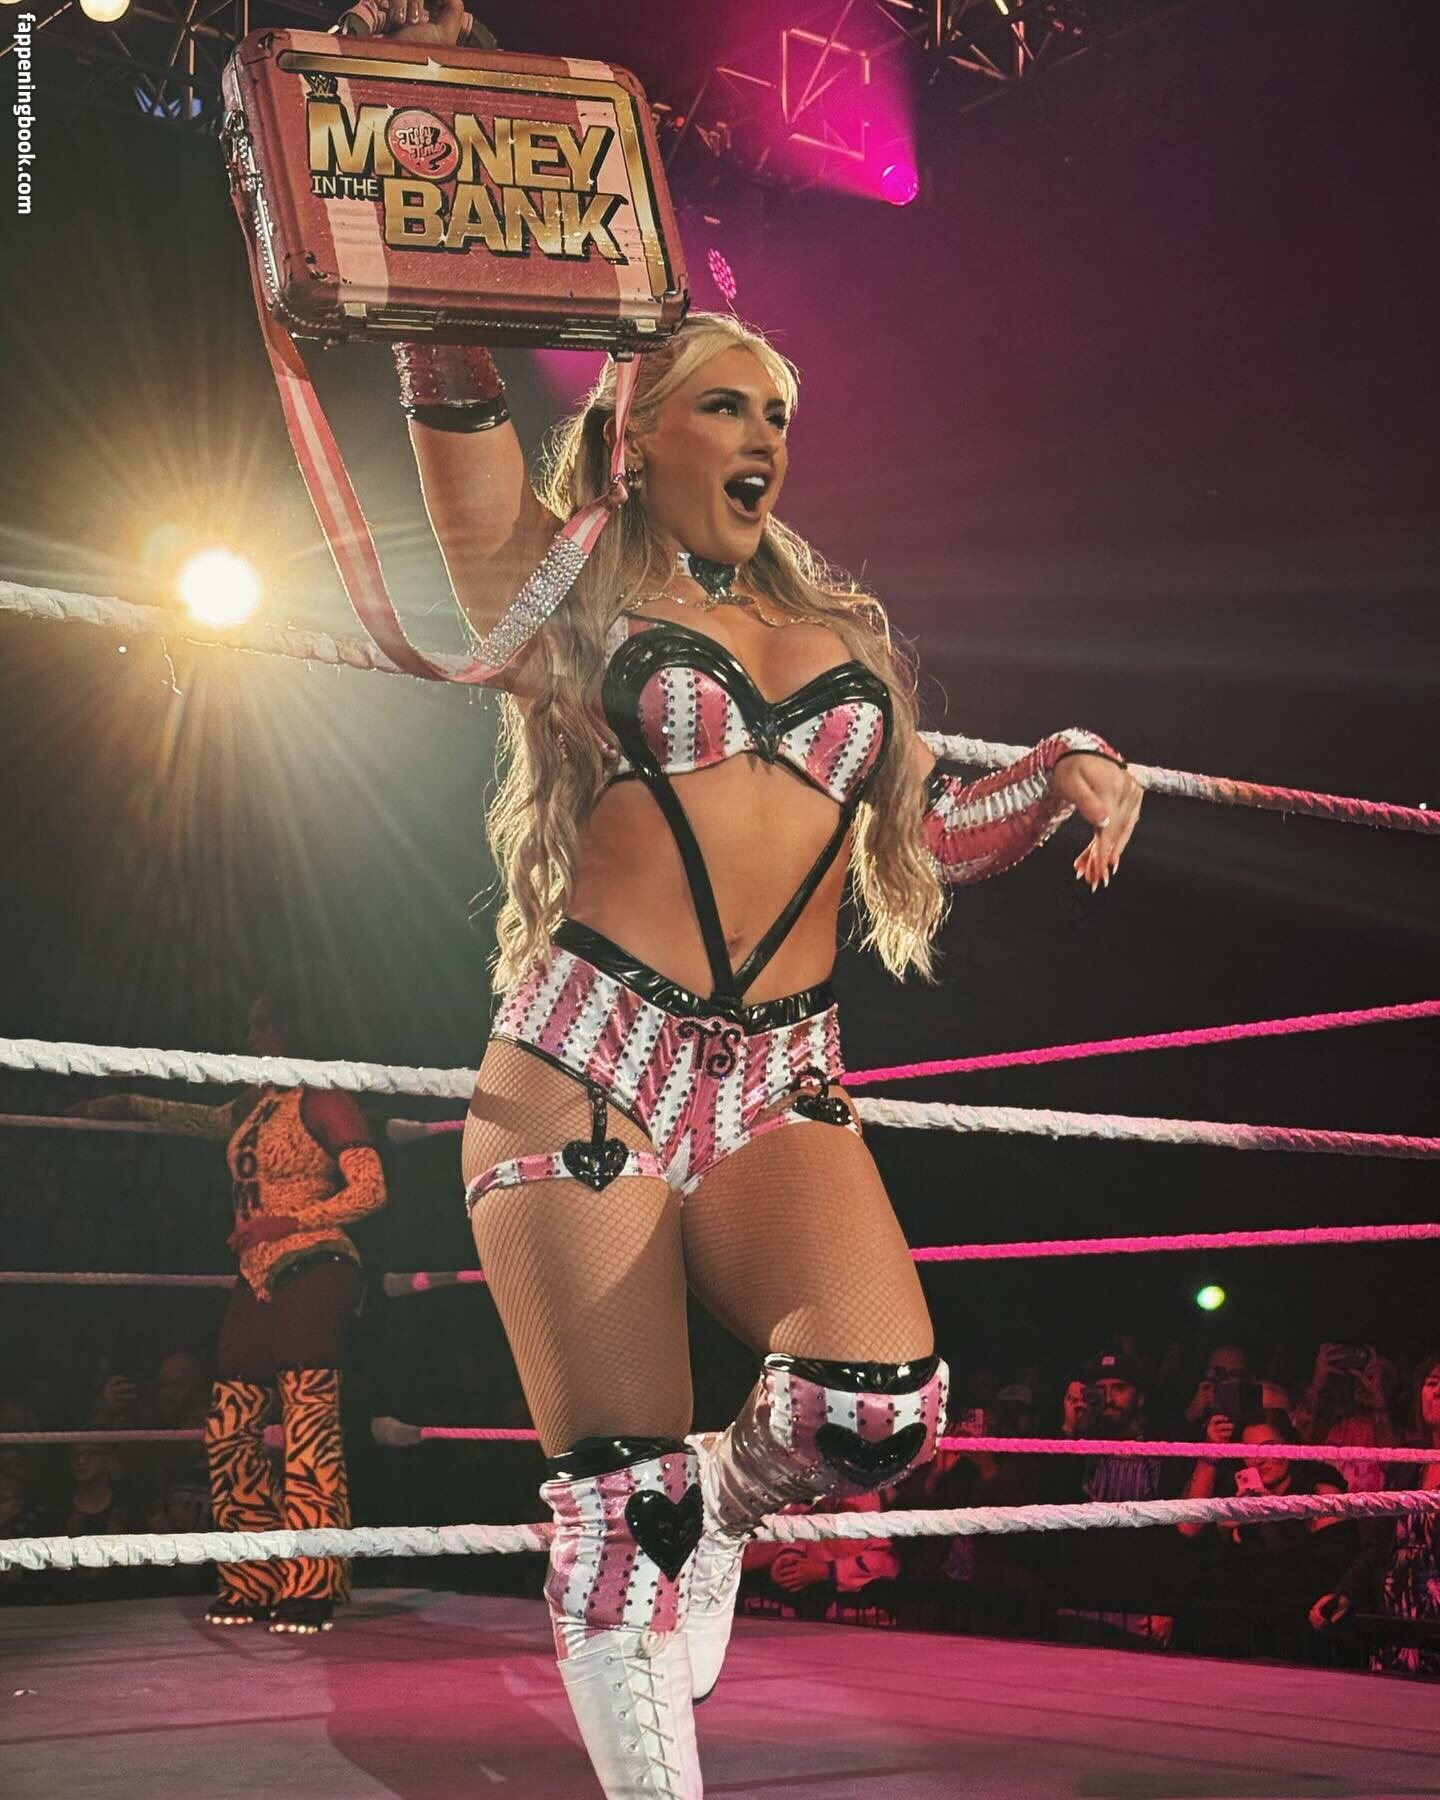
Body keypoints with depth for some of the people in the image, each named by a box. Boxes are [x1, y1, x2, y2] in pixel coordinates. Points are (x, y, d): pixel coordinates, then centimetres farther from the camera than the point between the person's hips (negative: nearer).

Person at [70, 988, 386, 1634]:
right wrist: (128, 1104, 49)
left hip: (311, 1273, -9)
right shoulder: (253, 1105, 19)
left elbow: (370, 1188, -11)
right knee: (230, 1433, 3)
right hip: (257, 1282, 9)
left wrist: (286, 1221, -16)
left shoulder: (321, 1101, -5)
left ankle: (311, 1592, -11)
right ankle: (253, 1585, 9)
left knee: (307, 1430, -12)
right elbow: (210, 1120, 43)